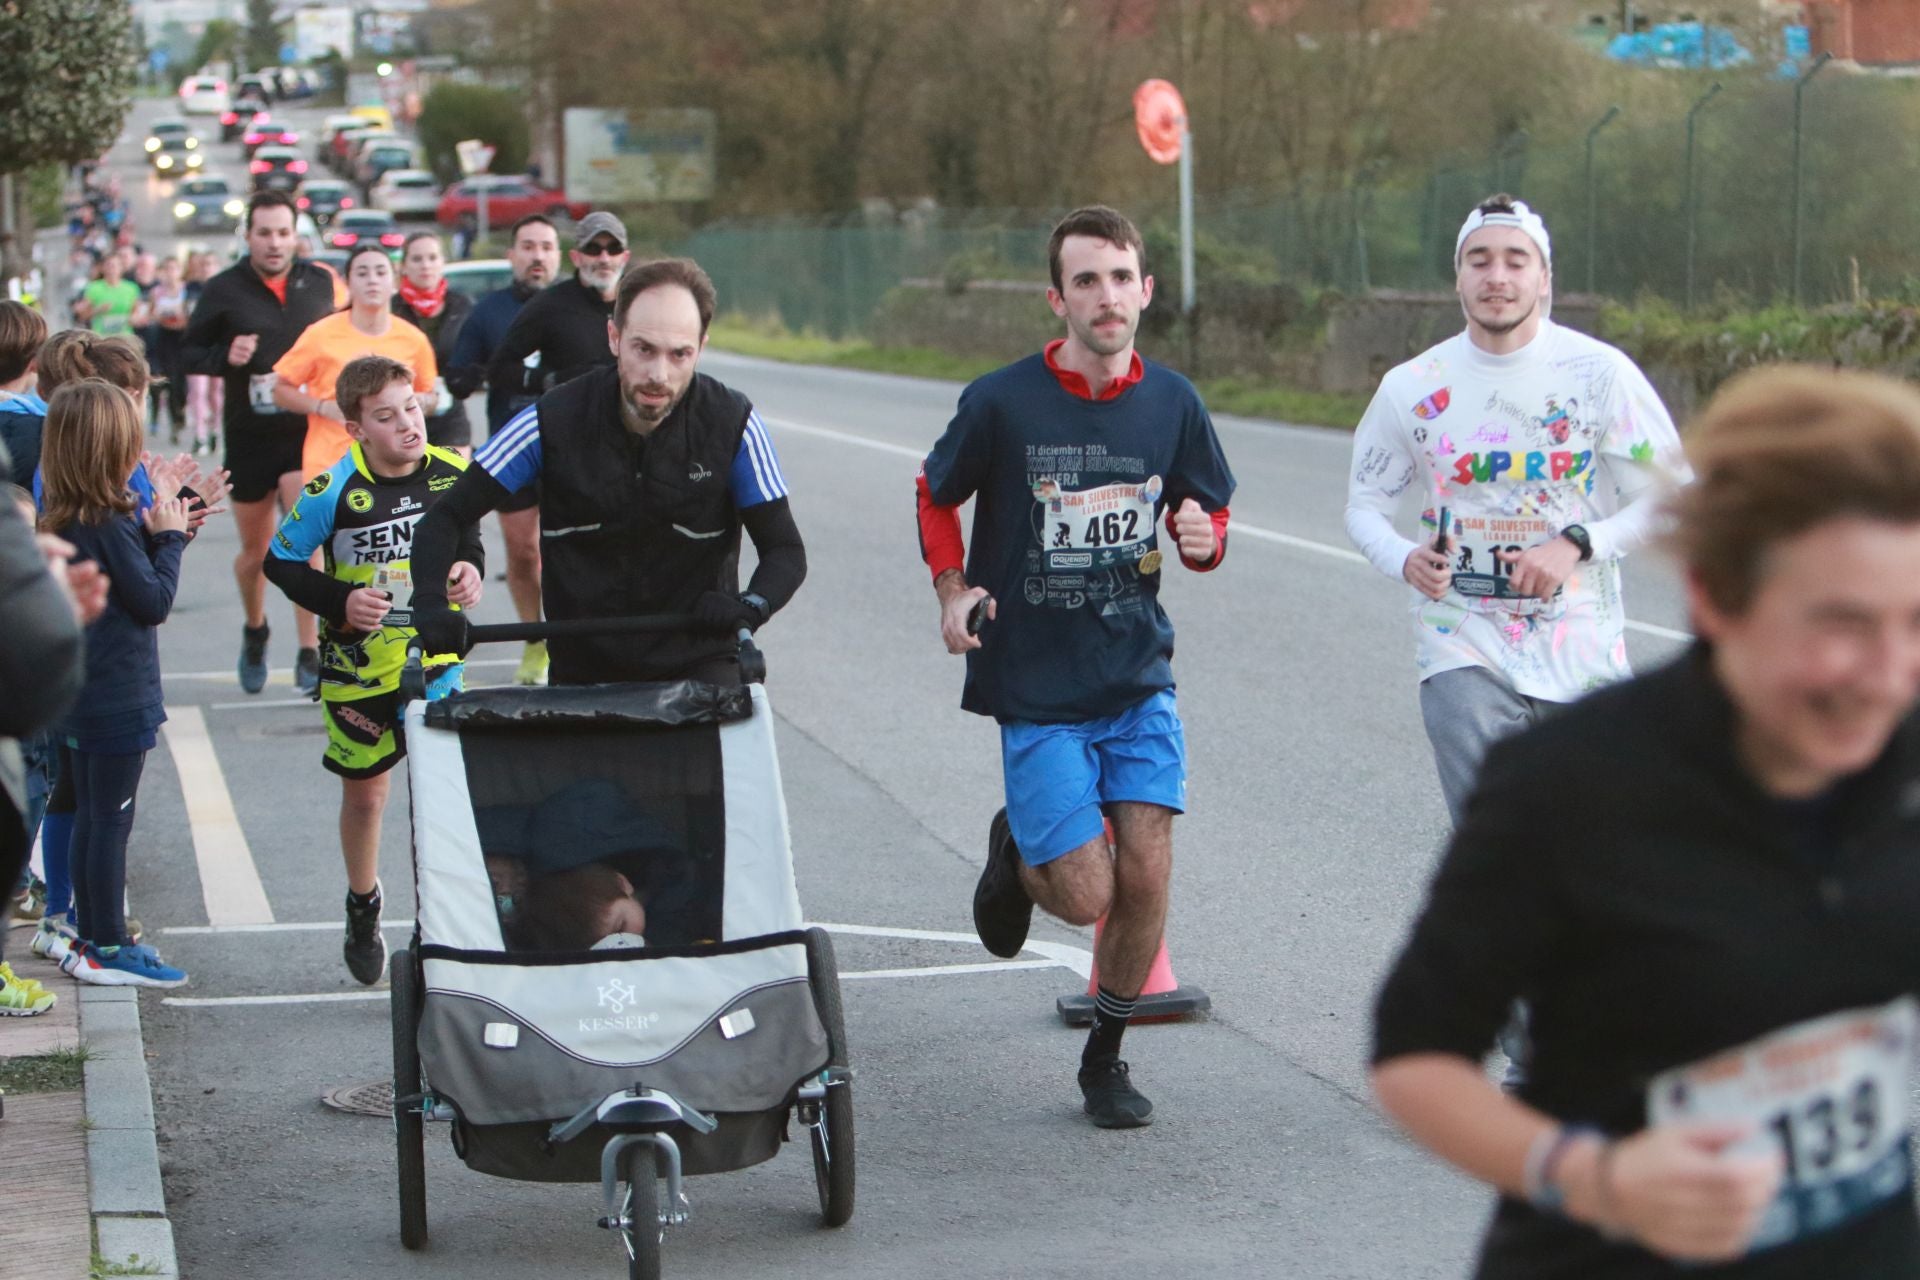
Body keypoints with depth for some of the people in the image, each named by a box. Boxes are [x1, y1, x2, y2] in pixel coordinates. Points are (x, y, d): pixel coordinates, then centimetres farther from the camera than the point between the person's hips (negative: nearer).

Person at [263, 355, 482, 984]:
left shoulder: (452, 473, -7)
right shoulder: (334, 490, -17)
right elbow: (281, 561, -7)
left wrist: (470, 568, -10)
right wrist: (342, 599, -20)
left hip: (436, 657, 1)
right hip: (361, 666, -1)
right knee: (364, 795, 13)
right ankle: (363, 909, 36)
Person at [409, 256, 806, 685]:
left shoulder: (732, 425, -8)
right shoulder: (554, 422, -9)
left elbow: (785, 550, -2)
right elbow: (445, 519, -3)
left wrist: (750, 605, -24)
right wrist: (430, 603, -22)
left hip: (698, 664, -1)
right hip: (583, 670, 1)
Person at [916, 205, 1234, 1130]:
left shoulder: (1172, 403, 0)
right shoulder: (1002, 403, -9)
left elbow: (1207, 515, 14)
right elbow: (936, 497, 8)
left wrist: (1202, 539, -9)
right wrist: (952, 592, -4)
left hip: (1139, 679, 3)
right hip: (1035, 684, -3)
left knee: (1146, 877, -4)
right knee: (1087, 895, -7)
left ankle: (1105, 1056, 19)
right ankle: (1014, 854, 30)